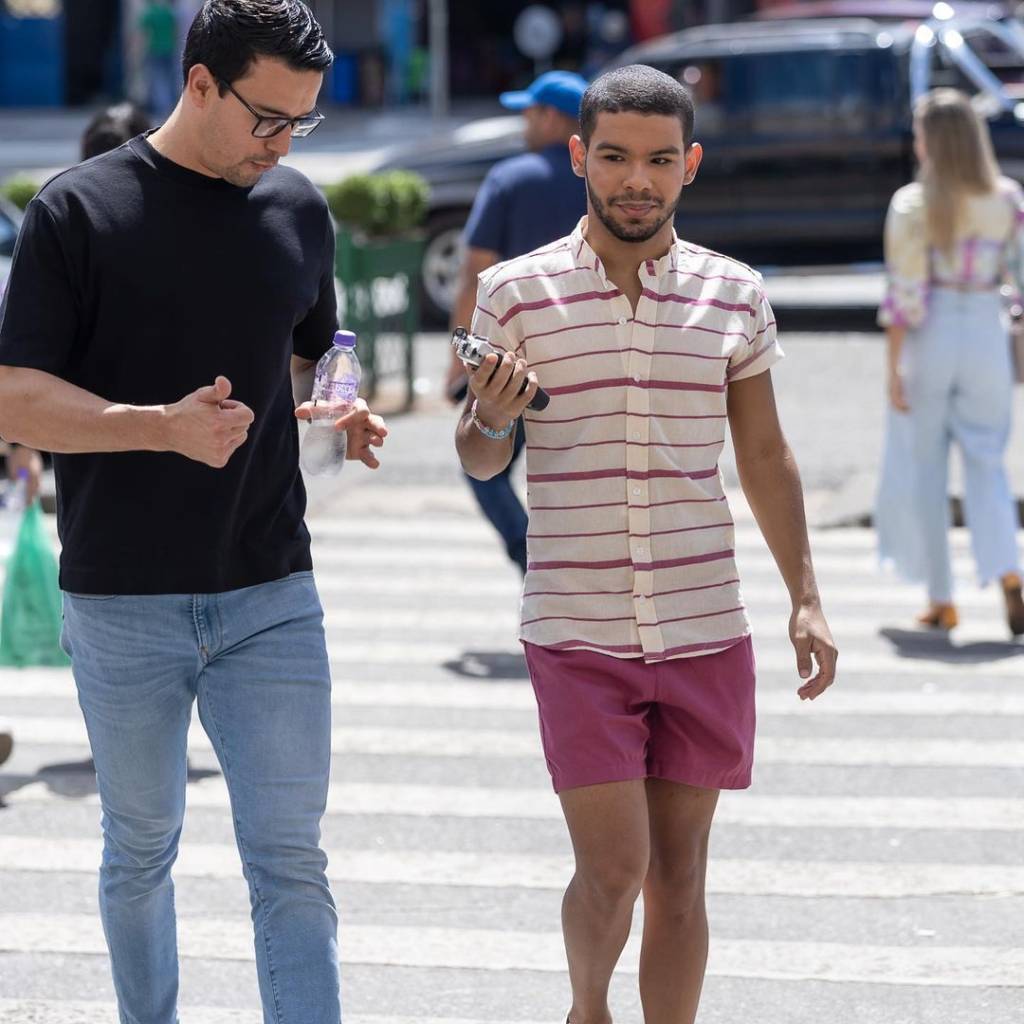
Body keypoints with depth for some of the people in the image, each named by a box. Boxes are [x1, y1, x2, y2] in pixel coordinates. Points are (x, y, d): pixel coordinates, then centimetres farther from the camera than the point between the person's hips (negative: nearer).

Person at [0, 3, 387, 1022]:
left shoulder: (298, 210, 8)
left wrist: (335, 415, 0)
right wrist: (165, 425, -24)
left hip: (271, 595, 2)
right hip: (123, 602, -2)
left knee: (289, 861, -4)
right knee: (140, 847, 12)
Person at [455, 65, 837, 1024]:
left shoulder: (735, 295, 5)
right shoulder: (515, 293, -2)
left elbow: (765, 457, 13)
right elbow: (479, 459, 7)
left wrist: (805, 600, 8)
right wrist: (491, 416, -16)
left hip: (706, 631, 2)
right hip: (576, 632, -2)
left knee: (679, 872, 5)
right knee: (611, 872, -5)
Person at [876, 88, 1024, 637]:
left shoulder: (911, 205, -11)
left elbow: (903, 295, -12)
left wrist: (893, 370, -8)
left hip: (928, 343, -2)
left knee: (922, 468, 11)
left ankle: (941, 600, 15)